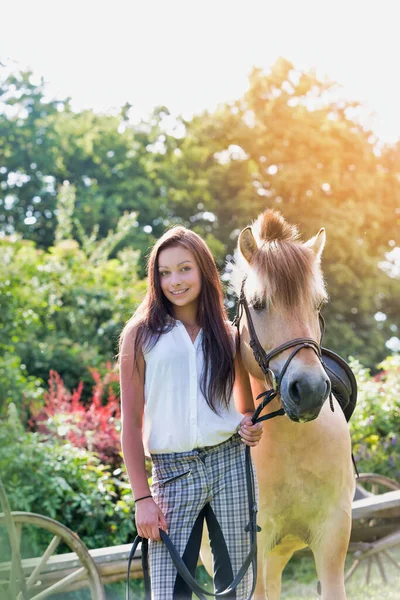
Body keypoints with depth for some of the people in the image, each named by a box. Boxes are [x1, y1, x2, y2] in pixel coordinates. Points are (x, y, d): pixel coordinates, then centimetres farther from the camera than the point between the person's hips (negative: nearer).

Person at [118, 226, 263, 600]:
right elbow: (131, 422, 0)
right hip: (172, 473, -2)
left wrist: (251, 428, -3)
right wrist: (142, 498, -6)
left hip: (230, 465, 2)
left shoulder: (227, 334, 9)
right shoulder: (141, 334, 1)